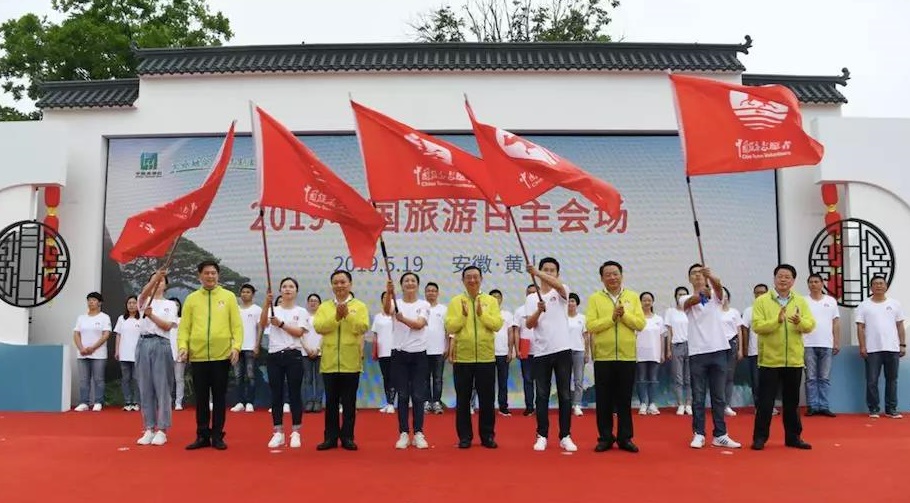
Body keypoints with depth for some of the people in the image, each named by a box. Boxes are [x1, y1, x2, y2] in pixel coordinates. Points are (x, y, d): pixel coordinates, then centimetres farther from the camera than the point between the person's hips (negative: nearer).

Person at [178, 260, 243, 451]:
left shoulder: (228, 296, 4)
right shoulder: (191, 298, 8)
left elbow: (237, 325, 0)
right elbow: (184, 326, 5)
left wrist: (236, 346, -11)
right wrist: (183, 346, -10)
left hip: (222, 356, -1)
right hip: (198, 356, 1)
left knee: (219, 397, 6)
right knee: (201, 398, 8)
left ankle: (217, 436, 14)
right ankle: (202, 436, 18)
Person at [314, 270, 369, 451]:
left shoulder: (359, 306, 3)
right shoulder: (324, 307, 8)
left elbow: (363, 327, -11)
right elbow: (318, 327, -8)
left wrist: (348, 315, -20)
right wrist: (335, 317, -18)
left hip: (351, 362, -1)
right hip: (329, 362, 2)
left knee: (349, 402, 5)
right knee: (331, 402, 8)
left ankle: (347, 437, 13)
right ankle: (331, 437, 16)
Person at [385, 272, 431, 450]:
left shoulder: (424, 305, 1)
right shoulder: (396, 303, 1)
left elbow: (419, 324, -15)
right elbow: (387, 310, -24)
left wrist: (402, 318, -33)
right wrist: (388, 293, -42)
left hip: (419, 355, 0)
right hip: (400, 354, 0)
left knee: (418, 396, 3)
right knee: (403, 396, 5)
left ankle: (418, 434, 10)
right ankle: (404, 434, 11)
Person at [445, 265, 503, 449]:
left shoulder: (491, 301, 4)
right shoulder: (455, 301, 3)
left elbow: (497, 324, -7)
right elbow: (450, 327, -6)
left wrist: (482, 314, -19)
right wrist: (463, 315, -20)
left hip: (486, 358, 0)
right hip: (462, 358, 0)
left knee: (486, 399, 6)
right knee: (463, 399, 6)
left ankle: (487, 435, 17)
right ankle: (464, 436, 16)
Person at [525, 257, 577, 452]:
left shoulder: (562, 293, 3)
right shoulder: (532, 298, 8)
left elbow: (558, 285, -23)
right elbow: (529, 324, -4)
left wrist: (537, 273, -37)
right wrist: (538, 311, -25)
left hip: (563, 350, -1)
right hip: (541, 352, 1)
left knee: (565, 395, 3)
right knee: (542, 395, 5)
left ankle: (565, 436, 9)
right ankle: (542, 435, 12)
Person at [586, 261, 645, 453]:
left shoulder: (633, 297, 7)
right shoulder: (595, 298, 2)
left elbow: (640, 324, -1)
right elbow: (591, 325, -8)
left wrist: (624, 315, -15)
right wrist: (612, 317, -16)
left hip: (627, 356, 1)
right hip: (603, 356, -1)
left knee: (625, 399, 7)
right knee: (604, 400, 4)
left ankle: (625, 438, 16)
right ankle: (605, 438, 14)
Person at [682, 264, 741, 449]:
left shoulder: (715, 295, 8)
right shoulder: (686, 299, 6)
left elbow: (718, 284, -17)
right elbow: (691, 301, -19)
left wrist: (710, 275, -40)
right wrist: (701, 294, -42)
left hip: (719, 350, 1)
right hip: (697, 353, -1)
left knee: (719, 397, 7)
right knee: (698, 397, 3)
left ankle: (720, 435, 13)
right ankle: (698, 434, 9)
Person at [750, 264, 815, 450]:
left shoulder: (801, 301, 7)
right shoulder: (762, 301, -3)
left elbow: (810, 325, -1)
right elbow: (757, 325, -12)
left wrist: (800, 322, -22)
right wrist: (776, 321, -26)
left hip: (794, 360, 3)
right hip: (770, 360, -3)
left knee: (792, 401, 13)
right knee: (765, 401, 1)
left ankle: (793, 437, 23)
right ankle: (760, 437, 9)